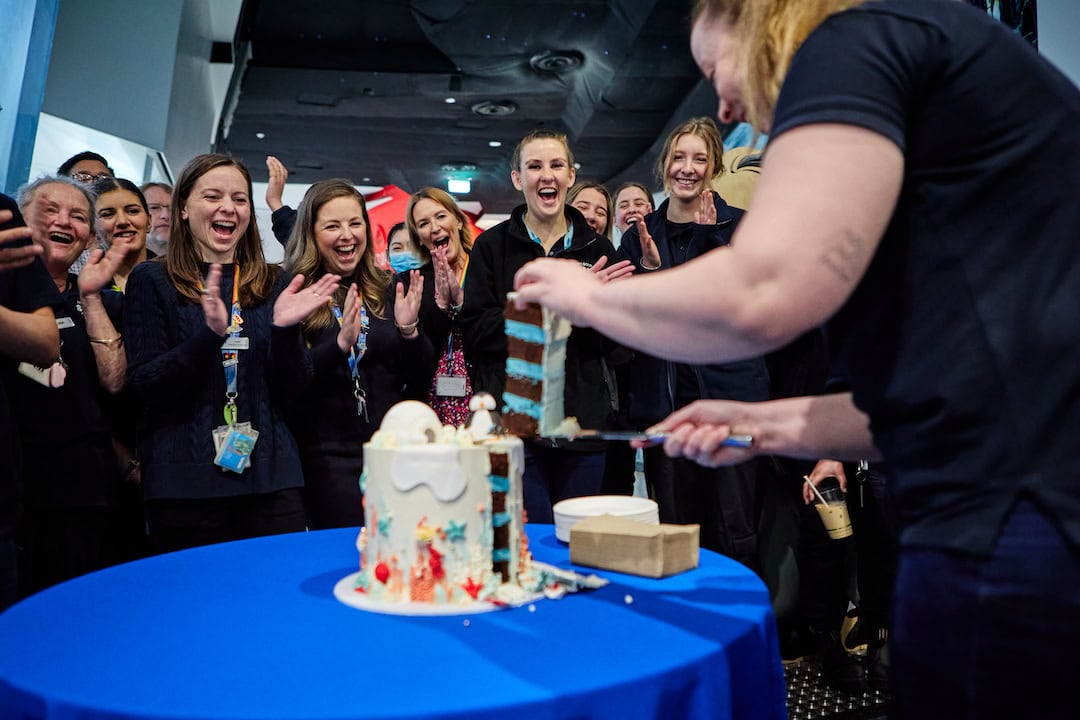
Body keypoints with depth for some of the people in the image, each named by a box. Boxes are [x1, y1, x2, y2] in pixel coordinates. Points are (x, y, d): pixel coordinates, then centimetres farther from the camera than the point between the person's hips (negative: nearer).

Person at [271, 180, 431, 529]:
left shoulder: (387, 291, 7)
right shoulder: (292, 296, -3)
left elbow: (419, 383, 5)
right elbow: (287, 385, -13)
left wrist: (409, 328, -12)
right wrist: (341, 342, -26)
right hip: (328, 457, -3)